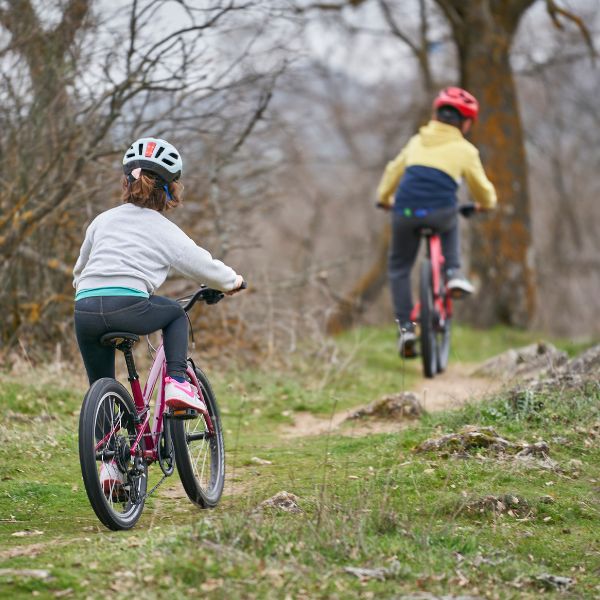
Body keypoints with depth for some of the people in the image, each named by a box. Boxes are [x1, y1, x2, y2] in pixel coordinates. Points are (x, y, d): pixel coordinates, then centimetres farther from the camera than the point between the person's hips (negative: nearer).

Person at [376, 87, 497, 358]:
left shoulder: (416, 141, 21)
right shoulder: (465, 150, 12)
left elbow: (393, 171, 31)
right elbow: (482, 188, 21)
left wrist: (384, 197, 49)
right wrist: (486, 204, 44)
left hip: (405, 212, 2)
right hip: (440, 212, -1)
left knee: (399, 267, 19)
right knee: (450, 224, 36)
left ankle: (405, 326, 6)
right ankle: (454, 274, 17)